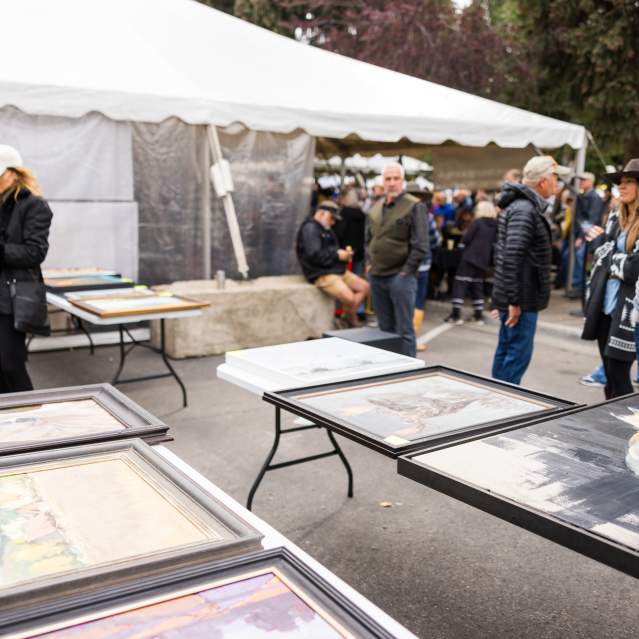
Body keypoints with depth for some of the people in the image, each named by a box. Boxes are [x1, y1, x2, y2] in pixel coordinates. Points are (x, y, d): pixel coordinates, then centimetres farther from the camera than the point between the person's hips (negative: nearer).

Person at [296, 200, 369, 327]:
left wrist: (344, 254, 5)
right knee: (349, 298, -24)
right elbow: (314, 255, -24)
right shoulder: (310, 228, -12)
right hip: (321, 275, -11)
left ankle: (346, 317, 0)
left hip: (338, 270, 11)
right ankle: (353, 325, 1)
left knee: (364, 287, 5)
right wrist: (337, 255, -16)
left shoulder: (326, 229, 20)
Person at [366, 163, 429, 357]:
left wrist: (406, 271, -13)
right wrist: (369, 263, 12)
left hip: (400, 277, -6)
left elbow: (420, 246, -11)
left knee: (404, 330, -2)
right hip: (376, 276, 6)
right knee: (385, 328, 15)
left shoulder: (414, 207, -7)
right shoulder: (376, 207, 13)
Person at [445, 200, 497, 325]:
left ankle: (455, 315, -10)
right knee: (477, 287, 16)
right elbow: (494, 244, 13)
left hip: (470, 258, -6)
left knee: (460, 284, -4)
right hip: (483, 261, 7)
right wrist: (490, 261, 17)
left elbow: (466, 239, -9)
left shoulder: (477, 222, -8)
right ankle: (478, 315, 15)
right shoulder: (495, 226, 10)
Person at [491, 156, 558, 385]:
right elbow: (513, 257, -25)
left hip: (516, 297, 10)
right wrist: (514, 301, -23)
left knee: (506, 351, 15)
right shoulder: (525, 210, -17)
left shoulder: (519, 205, 15)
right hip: (522, 300, -10)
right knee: (519, 353, -5)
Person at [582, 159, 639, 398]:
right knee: (610, 376, 14)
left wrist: (601, 243, -6)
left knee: (618, 376, -2)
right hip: (605, 309, 7)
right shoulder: (616, 218, 12)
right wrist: (592, 301, 8)